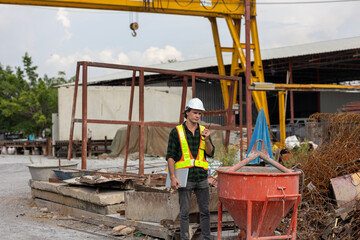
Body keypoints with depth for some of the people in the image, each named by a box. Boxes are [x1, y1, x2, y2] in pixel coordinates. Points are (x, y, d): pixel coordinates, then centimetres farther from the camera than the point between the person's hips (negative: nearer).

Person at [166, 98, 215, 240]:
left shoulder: (204, 131, 7)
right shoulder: (176, 132, -3)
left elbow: (210, 153, 0)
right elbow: (170, 156, -5)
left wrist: (206, 139, -18)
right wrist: (172, 177, -13)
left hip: (201, 177, 3)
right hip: (185, 179, -3)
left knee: (205, 211, 8)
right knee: (184, 212, 2)